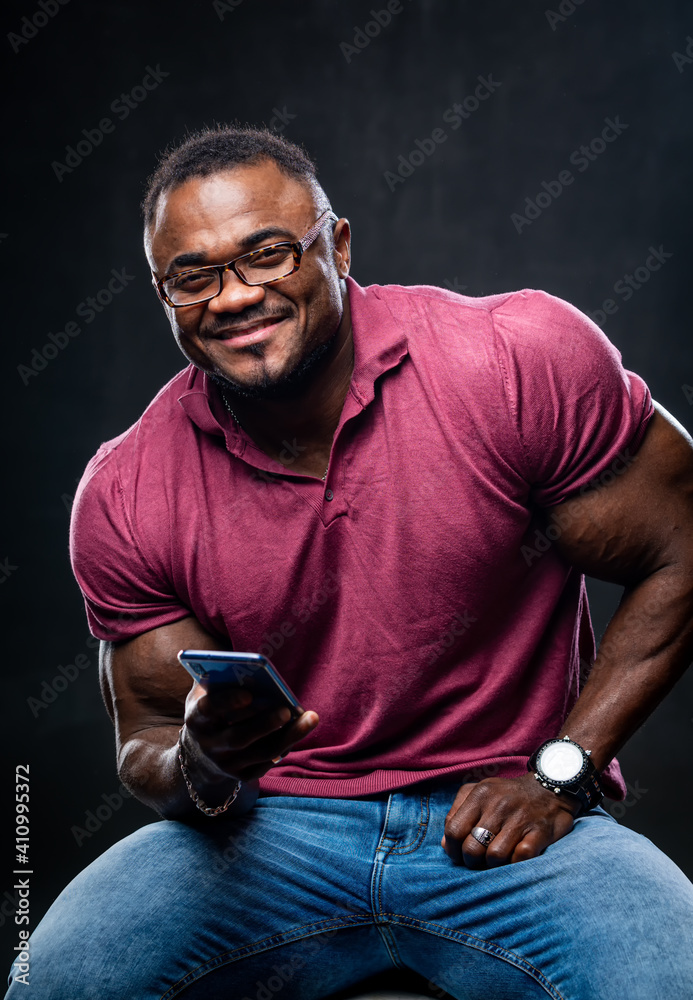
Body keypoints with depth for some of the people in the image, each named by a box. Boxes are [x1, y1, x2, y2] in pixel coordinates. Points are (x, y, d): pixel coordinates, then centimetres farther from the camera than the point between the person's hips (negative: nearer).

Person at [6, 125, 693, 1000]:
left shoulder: (525, 360, -11)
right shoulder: (124, 497, -4)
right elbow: (147, 747, 6)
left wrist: (560, 772, -8)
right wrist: (201, 771, -19)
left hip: (507, 829, -1)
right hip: (270, 831, 2)